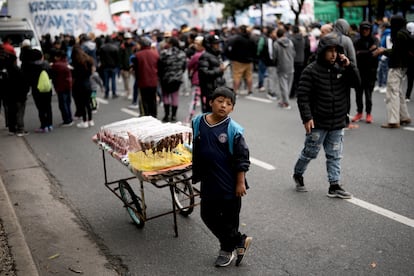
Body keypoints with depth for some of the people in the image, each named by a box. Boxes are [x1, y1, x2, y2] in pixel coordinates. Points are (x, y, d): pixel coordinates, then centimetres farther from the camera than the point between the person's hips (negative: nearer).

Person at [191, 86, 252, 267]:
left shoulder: (233, 130, -15)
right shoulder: (198, 122, -2)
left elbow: (242, 159, -10)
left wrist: (240, 183, -10)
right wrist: (196, 174, 14)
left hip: (229, 183, -5)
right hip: (208, 181, 5)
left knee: (229, 217, 8)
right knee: (208, 215, 12)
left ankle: (227, 250, 30)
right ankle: (240, 241, 26)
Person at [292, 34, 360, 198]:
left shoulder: (341, 68, 5)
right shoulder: (311, 71, -11)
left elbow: (356, 81, 5)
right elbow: (302, 95, -14)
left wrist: (349, 66, -9)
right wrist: (307, 118, -19)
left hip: (338, 123, 5)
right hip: (318, 123, -5)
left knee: (335, 155, 9)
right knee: (310, 152, 7)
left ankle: (334, 186, 17)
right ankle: (298, 174, 32)